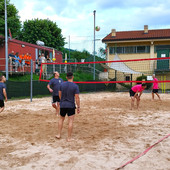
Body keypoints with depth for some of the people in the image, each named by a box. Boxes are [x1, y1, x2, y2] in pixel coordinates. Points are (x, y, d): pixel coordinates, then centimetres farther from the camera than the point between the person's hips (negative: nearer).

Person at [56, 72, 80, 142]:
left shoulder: (62, 85, 1)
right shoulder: (75, 86, -10)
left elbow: (60, 95, 12)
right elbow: (77, 98, -12)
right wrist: (78, 107, -5)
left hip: (62, 105, 4)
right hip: (71, 106, -4)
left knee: (61, 119, 21)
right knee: (70, 121, 3)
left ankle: (58, 134, 22)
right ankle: (69, 138, 6)